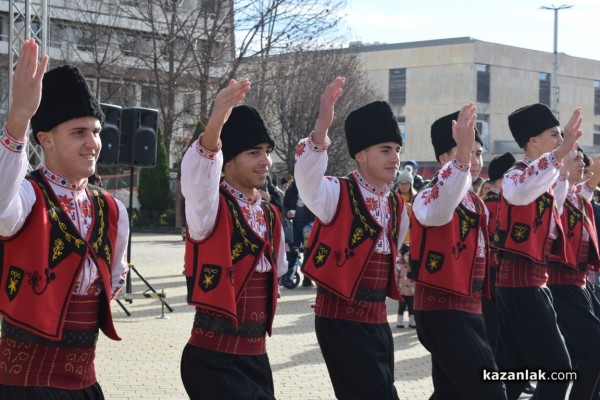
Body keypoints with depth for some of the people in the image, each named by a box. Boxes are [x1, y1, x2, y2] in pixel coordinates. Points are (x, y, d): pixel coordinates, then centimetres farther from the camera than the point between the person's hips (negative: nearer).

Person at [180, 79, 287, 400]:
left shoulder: (270, 216, 10)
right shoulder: (211, 207, -11)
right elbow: (196, 176, -34)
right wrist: (214, 126, -50)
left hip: (256, 356, 7)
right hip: (213, 359, -7)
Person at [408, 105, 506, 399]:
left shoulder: (478, 204, 14)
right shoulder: (428, 197, -14)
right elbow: (438, 210, -40)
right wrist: (460, 157, -53)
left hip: (470, 308, 9)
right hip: (440, 309, -9)